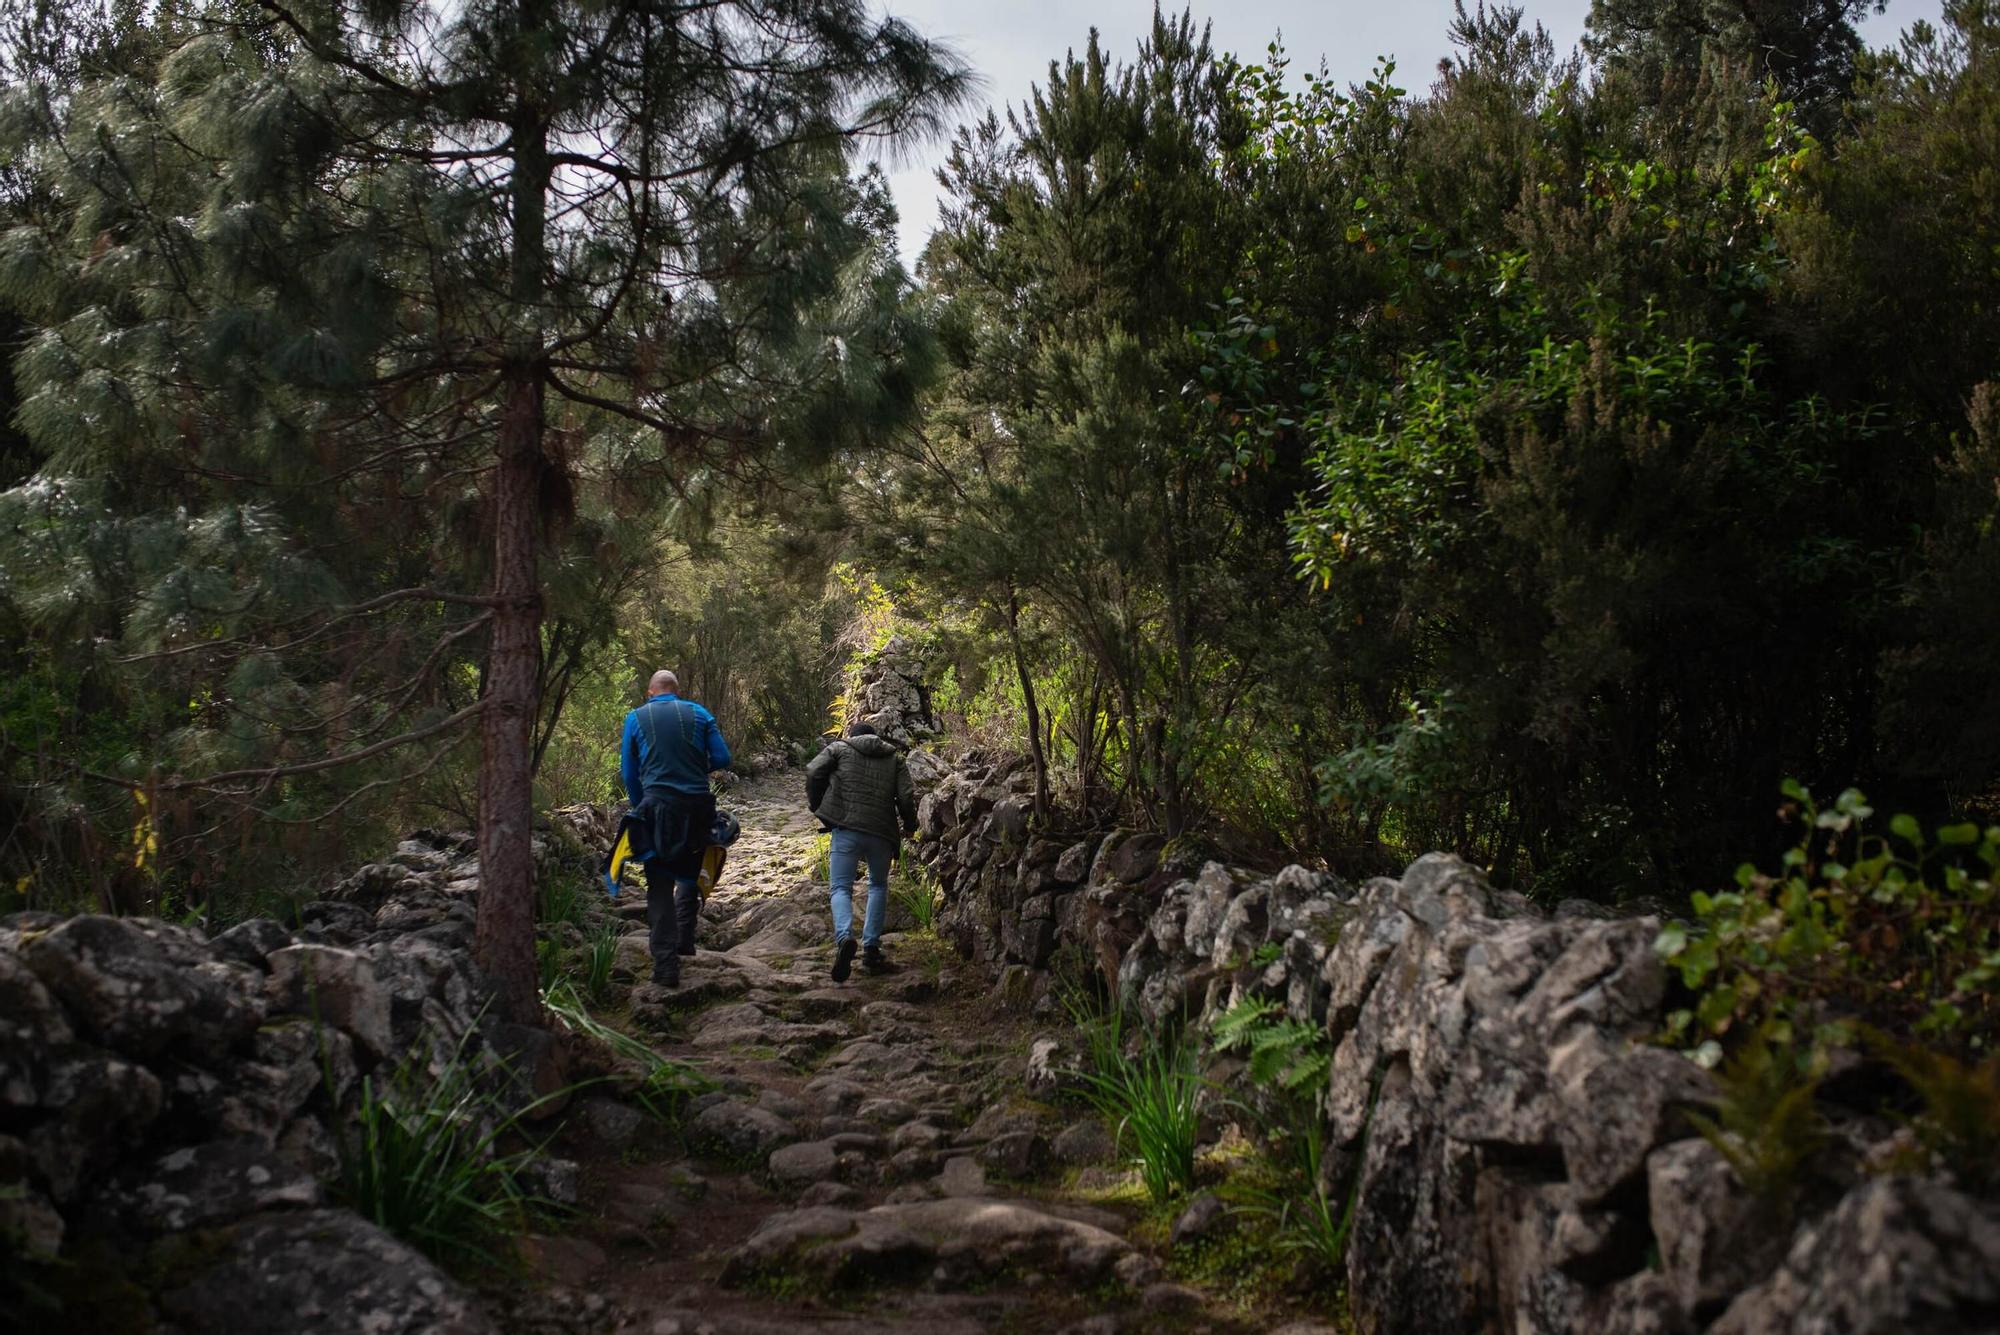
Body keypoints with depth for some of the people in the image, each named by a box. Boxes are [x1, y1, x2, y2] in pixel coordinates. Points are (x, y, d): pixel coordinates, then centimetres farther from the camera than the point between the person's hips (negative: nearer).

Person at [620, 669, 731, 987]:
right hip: (698, 806, 1)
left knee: (660, 885, 2)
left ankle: (666, 965, -5)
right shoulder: (699, 714, 7)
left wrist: (640, 808, 17)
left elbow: (629, 772, 6)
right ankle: (684, 939, 18)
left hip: (658, 806, -1)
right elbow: (722, 758, 2)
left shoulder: (636, 718, 6)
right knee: (690, 874, 23)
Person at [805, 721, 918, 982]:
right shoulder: (894, 758, 18)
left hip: (846, 829, -2)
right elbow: (906, 797, 6)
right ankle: (871, 948, 13)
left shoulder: (840, 748, 14)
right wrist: (910, 825, 23)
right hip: (882, 833, 2)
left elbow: (813, 772, -2)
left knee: (841, 888, 2)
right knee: (879, 886, 22)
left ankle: (844, 938, -26)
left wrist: (817, 806, 12)